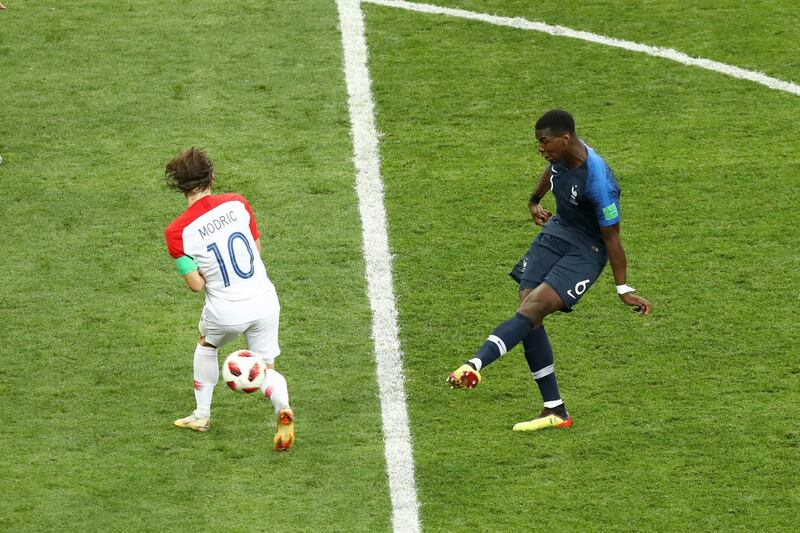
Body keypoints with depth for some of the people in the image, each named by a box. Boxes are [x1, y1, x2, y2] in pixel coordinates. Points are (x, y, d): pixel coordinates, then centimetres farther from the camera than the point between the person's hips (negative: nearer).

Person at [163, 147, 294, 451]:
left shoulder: (177, 232, -13)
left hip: (225, 312, -2)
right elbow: (257, 249, 7)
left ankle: (202, 415, 39)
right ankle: (283, 408, -15)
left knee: (206, 346, 31)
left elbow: (196, 285, -10)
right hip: (264, 301, 2)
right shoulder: (237, 204, -5)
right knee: (265, 369, 15)